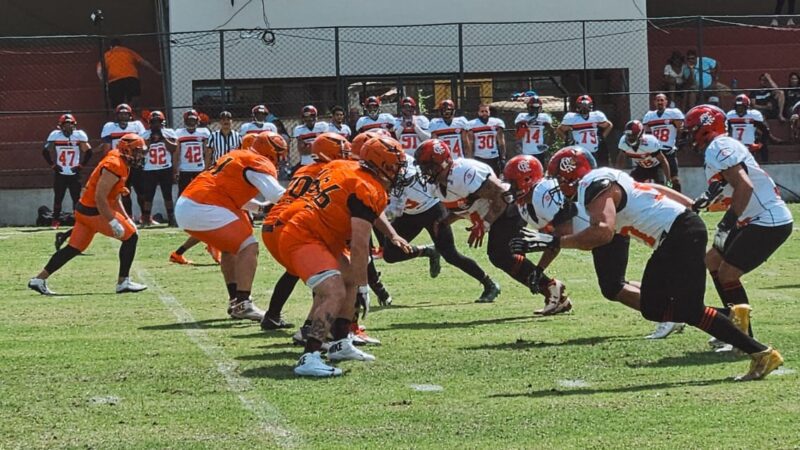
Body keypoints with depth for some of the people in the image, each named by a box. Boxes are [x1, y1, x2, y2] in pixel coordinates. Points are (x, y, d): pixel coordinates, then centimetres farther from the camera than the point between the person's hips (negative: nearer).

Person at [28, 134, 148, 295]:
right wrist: (113, 222, -25)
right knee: (131, 237, -4)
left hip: (85, 210, 10)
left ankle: (39, 280, 15)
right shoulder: (114, 166, -20)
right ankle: (123, 282, -1)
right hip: (93, 212, -10)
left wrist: (126, 219, 17)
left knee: (74, 248, 13)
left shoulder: (120, 164, 12)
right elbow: (100, 197, -25)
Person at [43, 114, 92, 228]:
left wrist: (81, 165, -3)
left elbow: (88, 151, 4)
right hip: (59, 174, 0)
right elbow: (45, 151, 4)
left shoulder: (79, 135, -3)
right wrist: (53, 165, -2)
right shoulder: (55, 135, -3)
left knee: (76, 197, -1)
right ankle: (55, 220, 6)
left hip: (74, 173, 0)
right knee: (58, 197, 1)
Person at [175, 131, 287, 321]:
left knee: (230, 247, 26)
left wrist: (261, 206, 30)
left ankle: (235, 301, 27)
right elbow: (278, 195, -17)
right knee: (249, 247, -8)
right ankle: (242, 304, -12)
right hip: (203, 210, -10)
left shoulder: (238, 157, 23)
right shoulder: (260, 164, -4)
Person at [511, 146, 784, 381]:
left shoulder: (594, 186, -14)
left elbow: (603, 232, -30)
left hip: (681, 233, -10)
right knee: (652, 308, 9)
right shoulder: (603, 179, 16)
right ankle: (730, 317, 12)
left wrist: (553, 242, -29)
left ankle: (761, 354, -4)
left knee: (689, 312, -8)